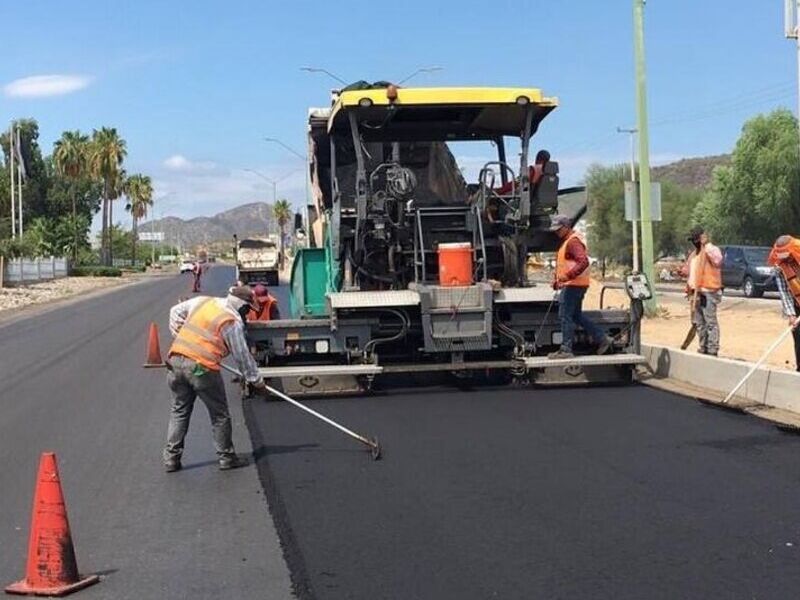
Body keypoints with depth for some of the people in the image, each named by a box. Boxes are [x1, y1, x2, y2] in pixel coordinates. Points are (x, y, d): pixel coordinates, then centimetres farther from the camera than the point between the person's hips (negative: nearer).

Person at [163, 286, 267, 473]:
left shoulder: (202, 301, 11)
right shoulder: (233, 322, -6)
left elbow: (176, 311, 24)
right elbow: (242, 355, -2)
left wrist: (180, 336, 28)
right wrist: (256, 380, 9)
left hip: (177, 360, 6)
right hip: (203, 367, -6)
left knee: (179, 410, 17)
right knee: (219, 415, 10)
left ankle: (171, 458, 16)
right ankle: (226, 457, 19)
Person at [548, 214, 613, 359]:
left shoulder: (573, 241, -14)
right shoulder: (566, 241, 19)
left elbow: (583, 262, -26)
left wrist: (567, 276, -32)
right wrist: (557, 280, 20)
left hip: (573, 285, -11)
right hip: (570, 285, 11)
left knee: (565, 316, -8)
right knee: (576, 316, 15)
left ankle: (565, 350, -5)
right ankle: (602, 339, 19)